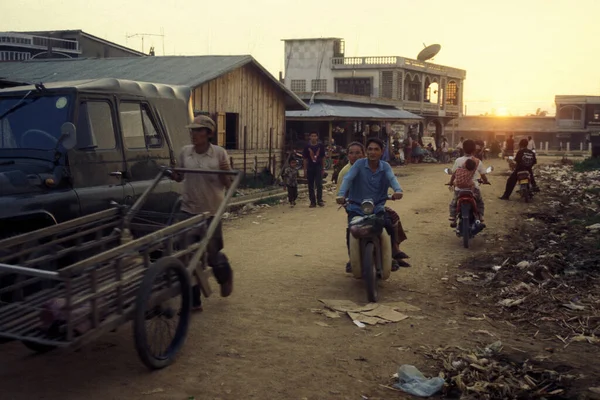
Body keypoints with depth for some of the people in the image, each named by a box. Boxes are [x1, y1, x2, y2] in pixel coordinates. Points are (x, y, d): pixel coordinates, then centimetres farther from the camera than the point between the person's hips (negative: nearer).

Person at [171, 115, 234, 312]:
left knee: (212, 253, 5)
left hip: (212, 212, -3)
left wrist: (225, 172, -21)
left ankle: (225, 275, 40)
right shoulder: (185, 152, 1)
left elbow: (227, 184, -1)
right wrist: (174, 176, -6)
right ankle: (194, 301, 15)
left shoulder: (219, 153, -7)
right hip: (189, 210, 3)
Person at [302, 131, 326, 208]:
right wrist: (305, 170, 1)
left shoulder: (320, 146, 1)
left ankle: (320, 200, -2)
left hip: (319, 167, -1)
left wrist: (323, 168, 4)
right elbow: (305, 159, 4)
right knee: (311, 186, 5)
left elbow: (323, 158, 7)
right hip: (310, 168, 1)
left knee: (319, 184, -9)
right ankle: (313, 202, 10)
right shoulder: (307, 147, 1)